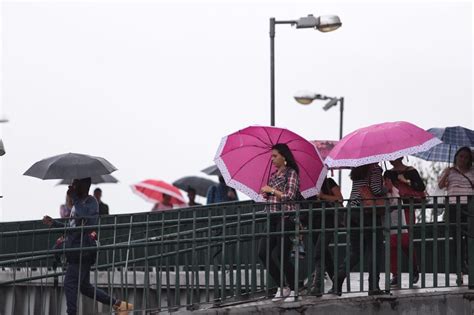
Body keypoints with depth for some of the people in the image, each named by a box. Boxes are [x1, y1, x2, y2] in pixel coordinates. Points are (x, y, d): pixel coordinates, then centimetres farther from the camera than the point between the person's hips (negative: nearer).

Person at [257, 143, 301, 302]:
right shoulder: (273, 175, 18)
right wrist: (265, 194, 8)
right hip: (272, 218, 8)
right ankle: (281, 288, 8)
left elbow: (290, 196, -13)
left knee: (282, 255, -10)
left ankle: (293, 290, 3)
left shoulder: (291, 173, -4)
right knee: (263, 253, -2)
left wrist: (271, 190, -9)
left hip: (286, 217, -8)